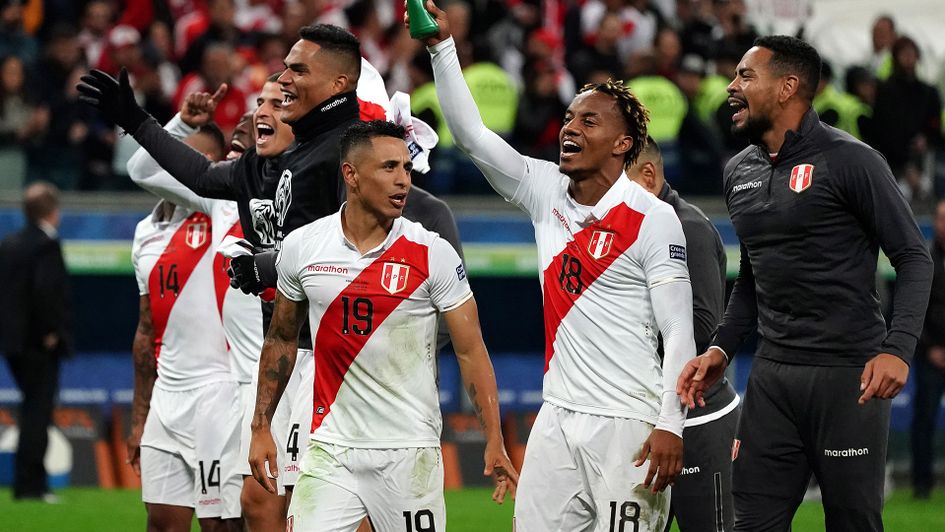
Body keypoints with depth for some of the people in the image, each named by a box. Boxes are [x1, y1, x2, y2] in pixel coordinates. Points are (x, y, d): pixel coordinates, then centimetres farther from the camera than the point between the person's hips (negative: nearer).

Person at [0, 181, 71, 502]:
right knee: (37, 413, -3)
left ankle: (33, 483, 19)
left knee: (34, 411, 17)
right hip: (41, 344, -8)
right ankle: (28, 485, -4)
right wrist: (50, 332, -17)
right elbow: (45, 288, -26)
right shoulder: (47, 244, -14)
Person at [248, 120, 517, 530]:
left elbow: (470, 350, -3)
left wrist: (494, 443, -9)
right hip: (331, 449, 2)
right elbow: (281, 339, 15)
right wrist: (261, 426, 13)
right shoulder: (301, 247, 2)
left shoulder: (433, 254, -5)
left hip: (409, 451, -1)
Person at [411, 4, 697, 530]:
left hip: (627, 424, -6)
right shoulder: (547, 193, 9)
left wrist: (670, 426, -18)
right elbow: (471, 134, 9)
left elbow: (679, 333, -10)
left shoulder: (654, 220, -8)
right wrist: (442, 46, 0)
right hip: (558, 420, 6)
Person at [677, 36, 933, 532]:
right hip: (772, 374, 6)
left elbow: (913, 258, -8)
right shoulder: (739, 171, 13)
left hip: (847, 375, -6)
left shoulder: (849, 161, -8)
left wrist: (897, 348, -20)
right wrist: (721, 348, 11)